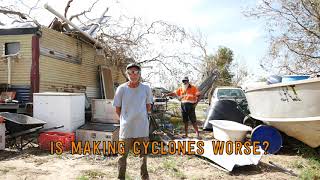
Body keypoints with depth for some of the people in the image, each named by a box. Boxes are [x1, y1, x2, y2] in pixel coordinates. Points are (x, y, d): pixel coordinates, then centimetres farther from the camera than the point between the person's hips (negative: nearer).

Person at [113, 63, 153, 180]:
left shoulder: (146, 88, -5)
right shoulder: (121, 89, -8)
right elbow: (117, 109, 2)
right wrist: (126, 120, 7)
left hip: (142, 127, 2)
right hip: (126, 128, -1)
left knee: (143, 154, 18)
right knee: (123, 155, 11)